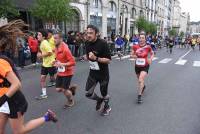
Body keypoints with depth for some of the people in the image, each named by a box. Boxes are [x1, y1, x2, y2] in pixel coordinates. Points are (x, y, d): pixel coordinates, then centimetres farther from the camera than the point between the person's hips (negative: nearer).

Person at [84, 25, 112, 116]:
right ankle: (99, 100, 36)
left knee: (104, 93, 13)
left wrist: (96, 58, -33)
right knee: (88, 93, 2)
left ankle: (107, 107, 45)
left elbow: (108, 60, -23)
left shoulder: (103, 44, -21)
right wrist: (87, 57, -5)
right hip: (93, 73, 5)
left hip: (103, 73, -5)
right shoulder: (87, 43, -2)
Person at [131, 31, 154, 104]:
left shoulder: (148, 47, -10)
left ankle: (139, 95, -10)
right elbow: (131, 55, 3)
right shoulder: (135, 47, -7)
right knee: (139, 80, 20)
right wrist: (134, 56, -19)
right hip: (137, 66, 3)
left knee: (141, 80, -20)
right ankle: (143, 86, 55)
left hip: (145, 66, -3)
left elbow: (152, 54, 8)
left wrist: (150, 59, -11)